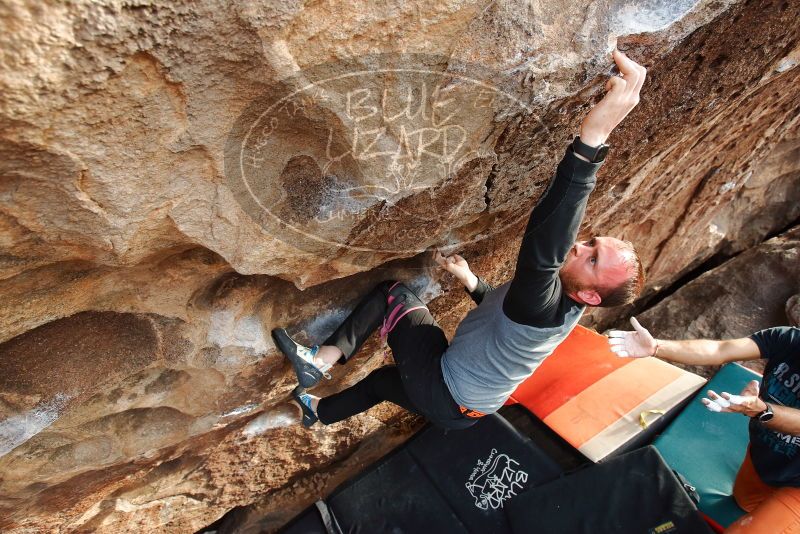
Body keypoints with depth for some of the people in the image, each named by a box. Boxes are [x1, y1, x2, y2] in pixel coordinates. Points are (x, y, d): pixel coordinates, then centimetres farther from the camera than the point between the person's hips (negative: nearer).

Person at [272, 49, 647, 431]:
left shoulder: (548, 314, -37)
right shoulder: (560, 306, -7)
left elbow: (542, 250, -61)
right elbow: (504, 307, 12)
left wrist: (591, 138, -68)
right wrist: (470, 280, -2)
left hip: (445, 400, -8)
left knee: (394, 294, -9)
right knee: (382, 380, 30)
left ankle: (323, 358, 2)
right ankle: (318, 412, 53)